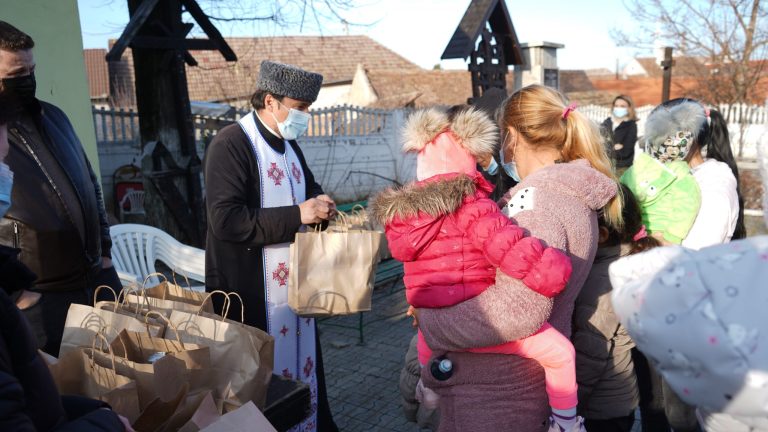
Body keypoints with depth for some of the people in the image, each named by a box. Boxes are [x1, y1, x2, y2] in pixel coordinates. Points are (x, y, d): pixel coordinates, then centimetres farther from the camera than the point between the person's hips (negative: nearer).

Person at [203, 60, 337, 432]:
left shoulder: (288, 144, 11)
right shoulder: (230, 144, -16)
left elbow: (307, 189, 25)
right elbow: (226, 220, -25)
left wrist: (319, 204, 0)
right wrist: (298, 215, -24)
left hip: (295, 282, 8)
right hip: (252, 292, -8)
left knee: (303, 361, 18)